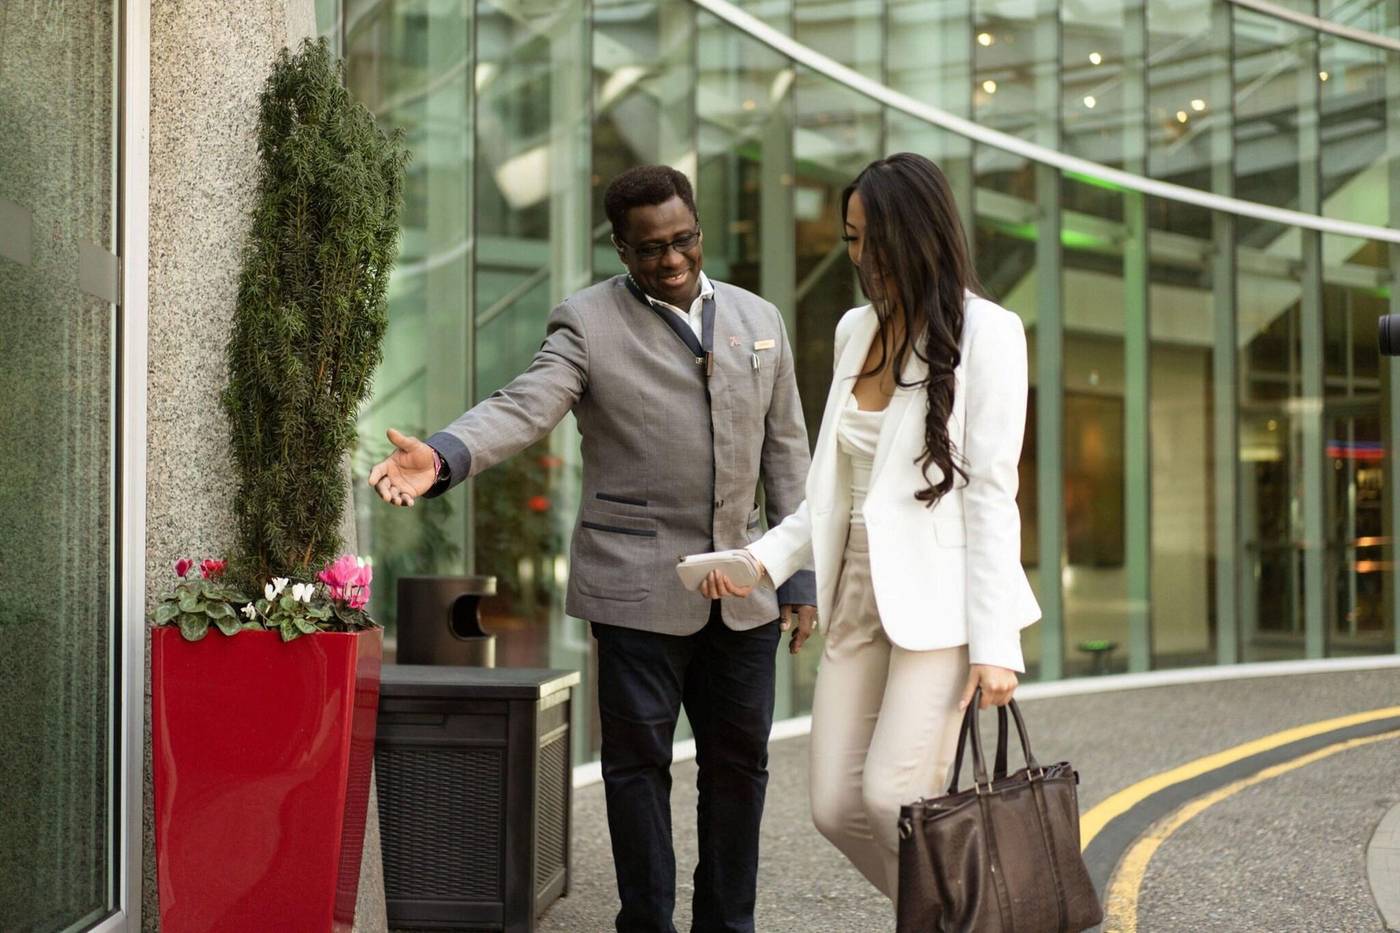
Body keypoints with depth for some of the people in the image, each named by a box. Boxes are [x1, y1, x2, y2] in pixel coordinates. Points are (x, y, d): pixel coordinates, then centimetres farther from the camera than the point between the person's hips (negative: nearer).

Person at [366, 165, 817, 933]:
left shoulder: (759, 320, 11)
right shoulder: (588, 323, -2)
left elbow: (786, 452, 13)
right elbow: (523, 407, -18)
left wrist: (802, 573, 9)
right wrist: (445, 457, -38)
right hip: (639, 584, -4)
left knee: (738, 759, 10)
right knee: (639, 760, 3)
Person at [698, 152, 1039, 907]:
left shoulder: (985, 334, -7)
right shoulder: (857, 331, 12)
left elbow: (992, 494, -11)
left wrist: (994, 644, -15)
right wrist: (764, 559, 2)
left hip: (937, 597, -6)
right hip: (856, 594, 7)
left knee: (893, 797, -15)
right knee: (837, 807, 3)